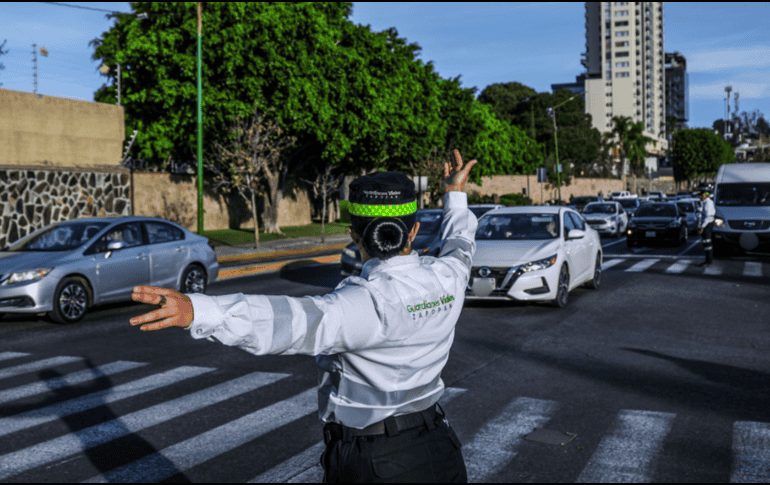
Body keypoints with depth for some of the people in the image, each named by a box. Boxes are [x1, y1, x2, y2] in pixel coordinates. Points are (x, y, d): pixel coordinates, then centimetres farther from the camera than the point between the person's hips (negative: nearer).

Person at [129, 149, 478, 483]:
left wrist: (197, 310, -58)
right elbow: (460, 247, 19)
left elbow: (297, 321, -44)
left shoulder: (370, 301, -26)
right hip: (436, 451, 6)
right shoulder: (446, 279, -6)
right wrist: (455, 193, 38)